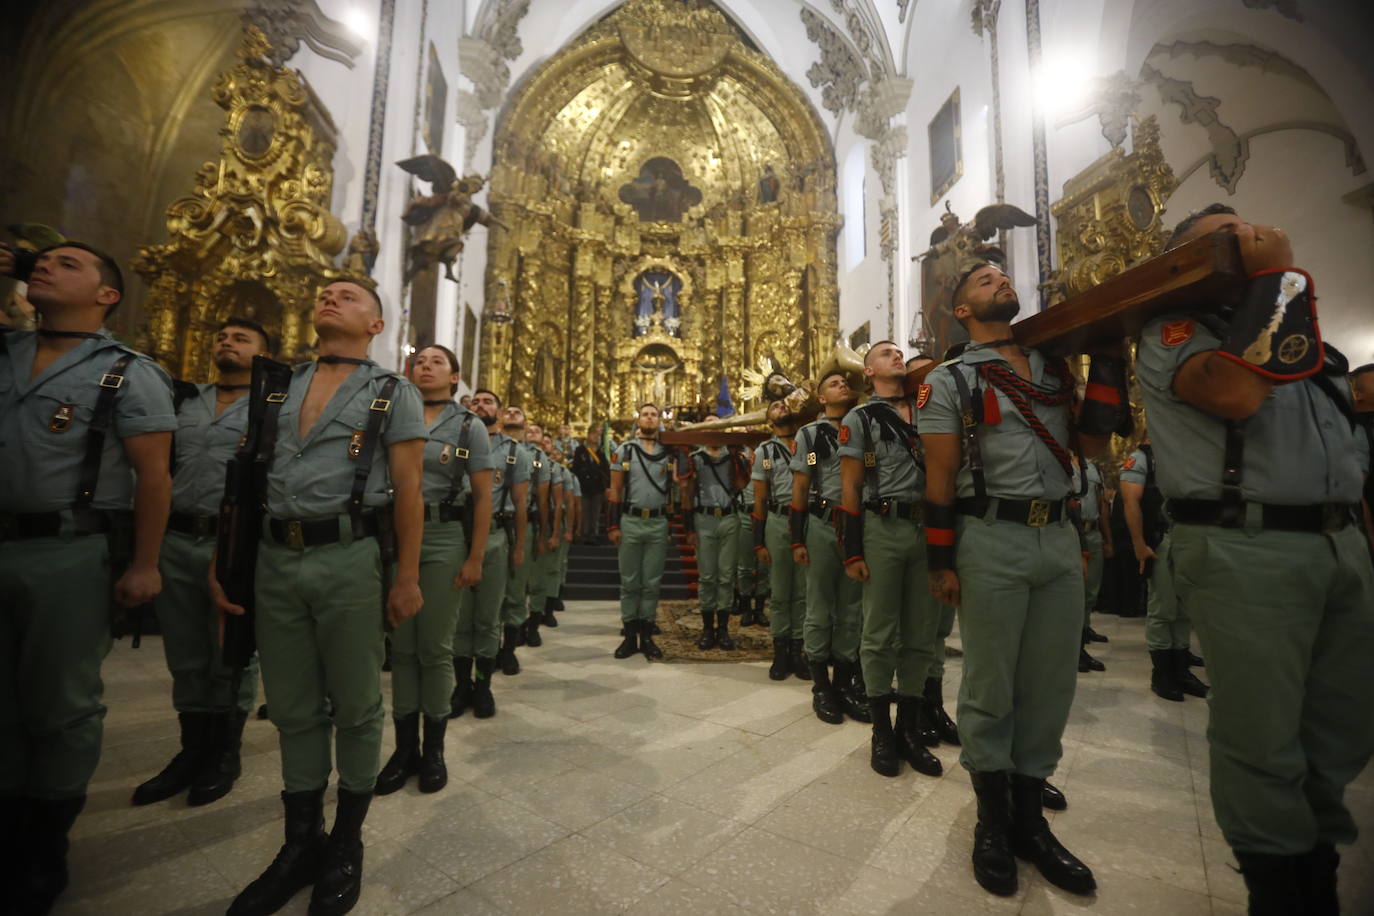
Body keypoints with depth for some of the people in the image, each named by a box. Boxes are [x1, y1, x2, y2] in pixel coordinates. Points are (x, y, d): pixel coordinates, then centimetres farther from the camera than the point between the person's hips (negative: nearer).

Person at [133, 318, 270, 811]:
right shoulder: (182, 401, 14)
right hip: (175, 541, 5)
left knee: (232, 659, 7)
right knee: (185, 659, 15)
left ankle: (225, 756, 23)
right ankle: (192, 751, 30)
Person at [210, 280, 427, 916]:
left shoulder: (393, 394, 2)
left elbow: (408, 489, -5)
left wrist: (407, 577, -9)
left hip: (349, 560, -4)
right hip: (274, 560, 4)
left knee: (355, 706, 8)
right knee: (292, 710, 14)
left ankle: (346, 844, 27)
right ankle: (300, 844, 32)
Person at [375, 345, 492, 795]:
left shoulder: (469, 426, 1)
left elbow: (483, 497, -3)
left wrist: (475, 558, -10)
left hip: (444, 540, -2)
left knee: (435, 647, 6)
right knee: (402, 646, 9)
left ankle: (433, 749, 20)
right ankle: (404, 746, 23)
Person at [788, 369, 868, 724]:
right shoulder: (809, 434, 5)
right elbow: (799, 490, 1)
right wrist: (797, 540, -5)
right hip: (822, 527, -3)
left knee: (851, 609, 10)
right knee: (820, 610, 4)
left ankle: (846, 682, 23)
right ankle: (821, 687, 16)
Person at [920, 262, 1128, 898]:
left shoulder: (1055, 366, 15)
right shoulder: (949, 381, -1)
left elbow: (1094, 446, 8)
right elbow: (939, 480, -5)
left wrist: (1106, 358, 5)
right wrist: (941, 564, -8)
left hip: (1060, 539, 5)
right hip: (991, 542, -5)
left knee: (1052, 685, 12)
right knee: (990, 687, 5)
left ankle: (1029, 817, 29)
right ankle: (993, 822, 24)